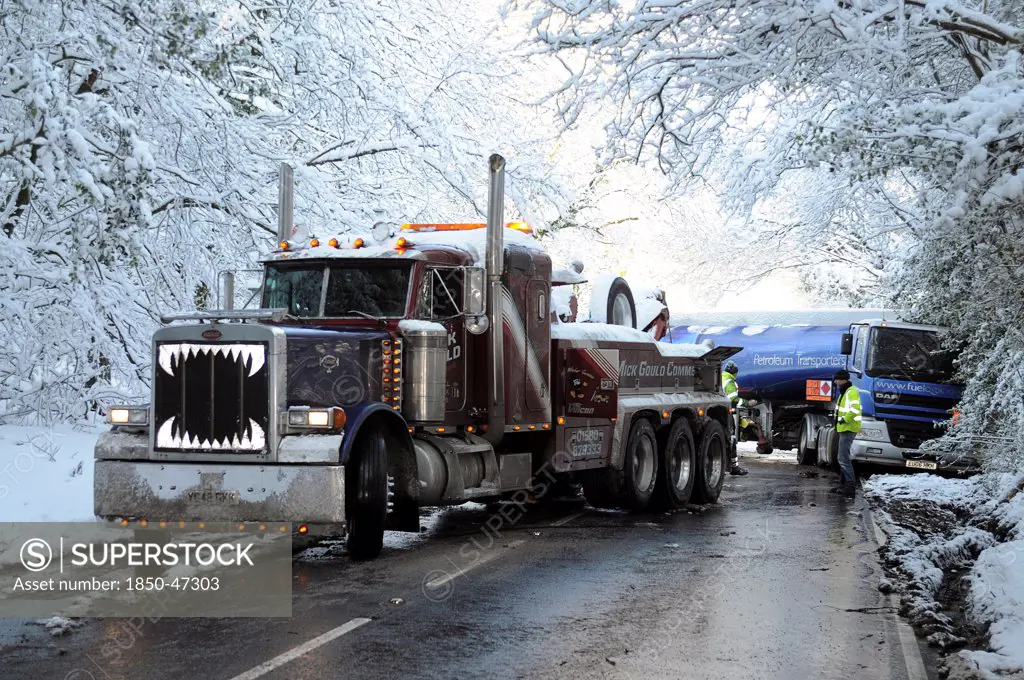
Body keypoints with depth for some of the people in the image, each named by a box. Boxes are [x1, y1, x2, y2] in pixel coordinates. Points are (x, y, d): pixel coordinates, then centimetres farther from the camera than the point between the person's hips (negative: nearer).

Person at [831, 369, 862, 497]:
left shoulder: (852, 392, -17)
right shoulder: (844, 392, 18)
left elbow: (855, 409, -29)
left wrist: (844, 419, -20)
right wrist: (839, 420, 16)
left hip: (848, 429, -11)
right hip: (844, 429, 11)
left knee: (844, 458, -13)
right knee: (843, 457, 17)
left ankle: (851, 485, -13)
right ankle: (844, 484, 24)